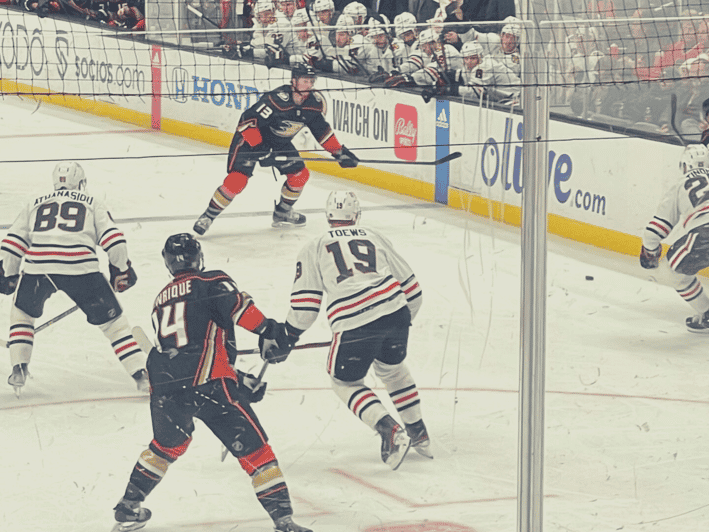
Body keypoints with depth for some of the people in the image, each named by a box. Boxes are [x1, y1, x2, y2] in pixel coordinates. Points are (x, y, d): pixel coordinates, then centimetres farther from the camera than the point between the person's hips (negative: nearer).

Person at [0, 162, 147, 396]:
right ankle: (141, 374, 2)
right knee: (112, 320, 11)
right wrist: (121, 270, 20)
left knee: (22, 313, 30)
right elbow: (112, 237, 11)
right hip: (81, 268, -1)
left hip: (37, 267, 1)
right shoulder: (92, 203, 24)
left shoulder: (35, 204, 29)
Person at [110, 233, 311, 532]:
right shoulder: (211, 283, 9)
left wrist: (239, 381, 29)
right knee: (253, 448, 1)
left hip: (164, 389, 6)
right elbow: (236, 306, -14)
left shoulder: (161, 300, 28)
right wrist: (269, 332, -12)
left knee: (167, 446, 31)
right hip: (207, 383, -6)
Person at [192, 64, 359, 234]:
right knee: (237, 180, -19)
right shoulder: (277, 99, -33)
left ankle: (282, 213, 27)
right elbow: (248, 121, -33)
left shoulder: (315, 102, -11)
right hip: (250, 137, -7)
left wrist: (339, 152, 4)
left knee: (300, 174, 3)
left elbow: (321, 129, 5)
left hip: (280, 143, 7)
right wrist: (259, 149, -39)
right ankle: (208, 216, -4)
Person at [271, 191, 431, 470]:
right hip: (394, 311, 4)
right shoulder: (375, 238, 23)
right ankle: (418, 433, 34)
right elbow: (409, 284, 24)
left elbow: (305, 303, 7)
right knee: (391, 367, 31)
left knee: (346, 382, 16)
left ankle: (390, 431, -3)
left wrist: (286, 340, 17)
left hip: (353, 323, -4)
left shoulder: (314, 248, 15)